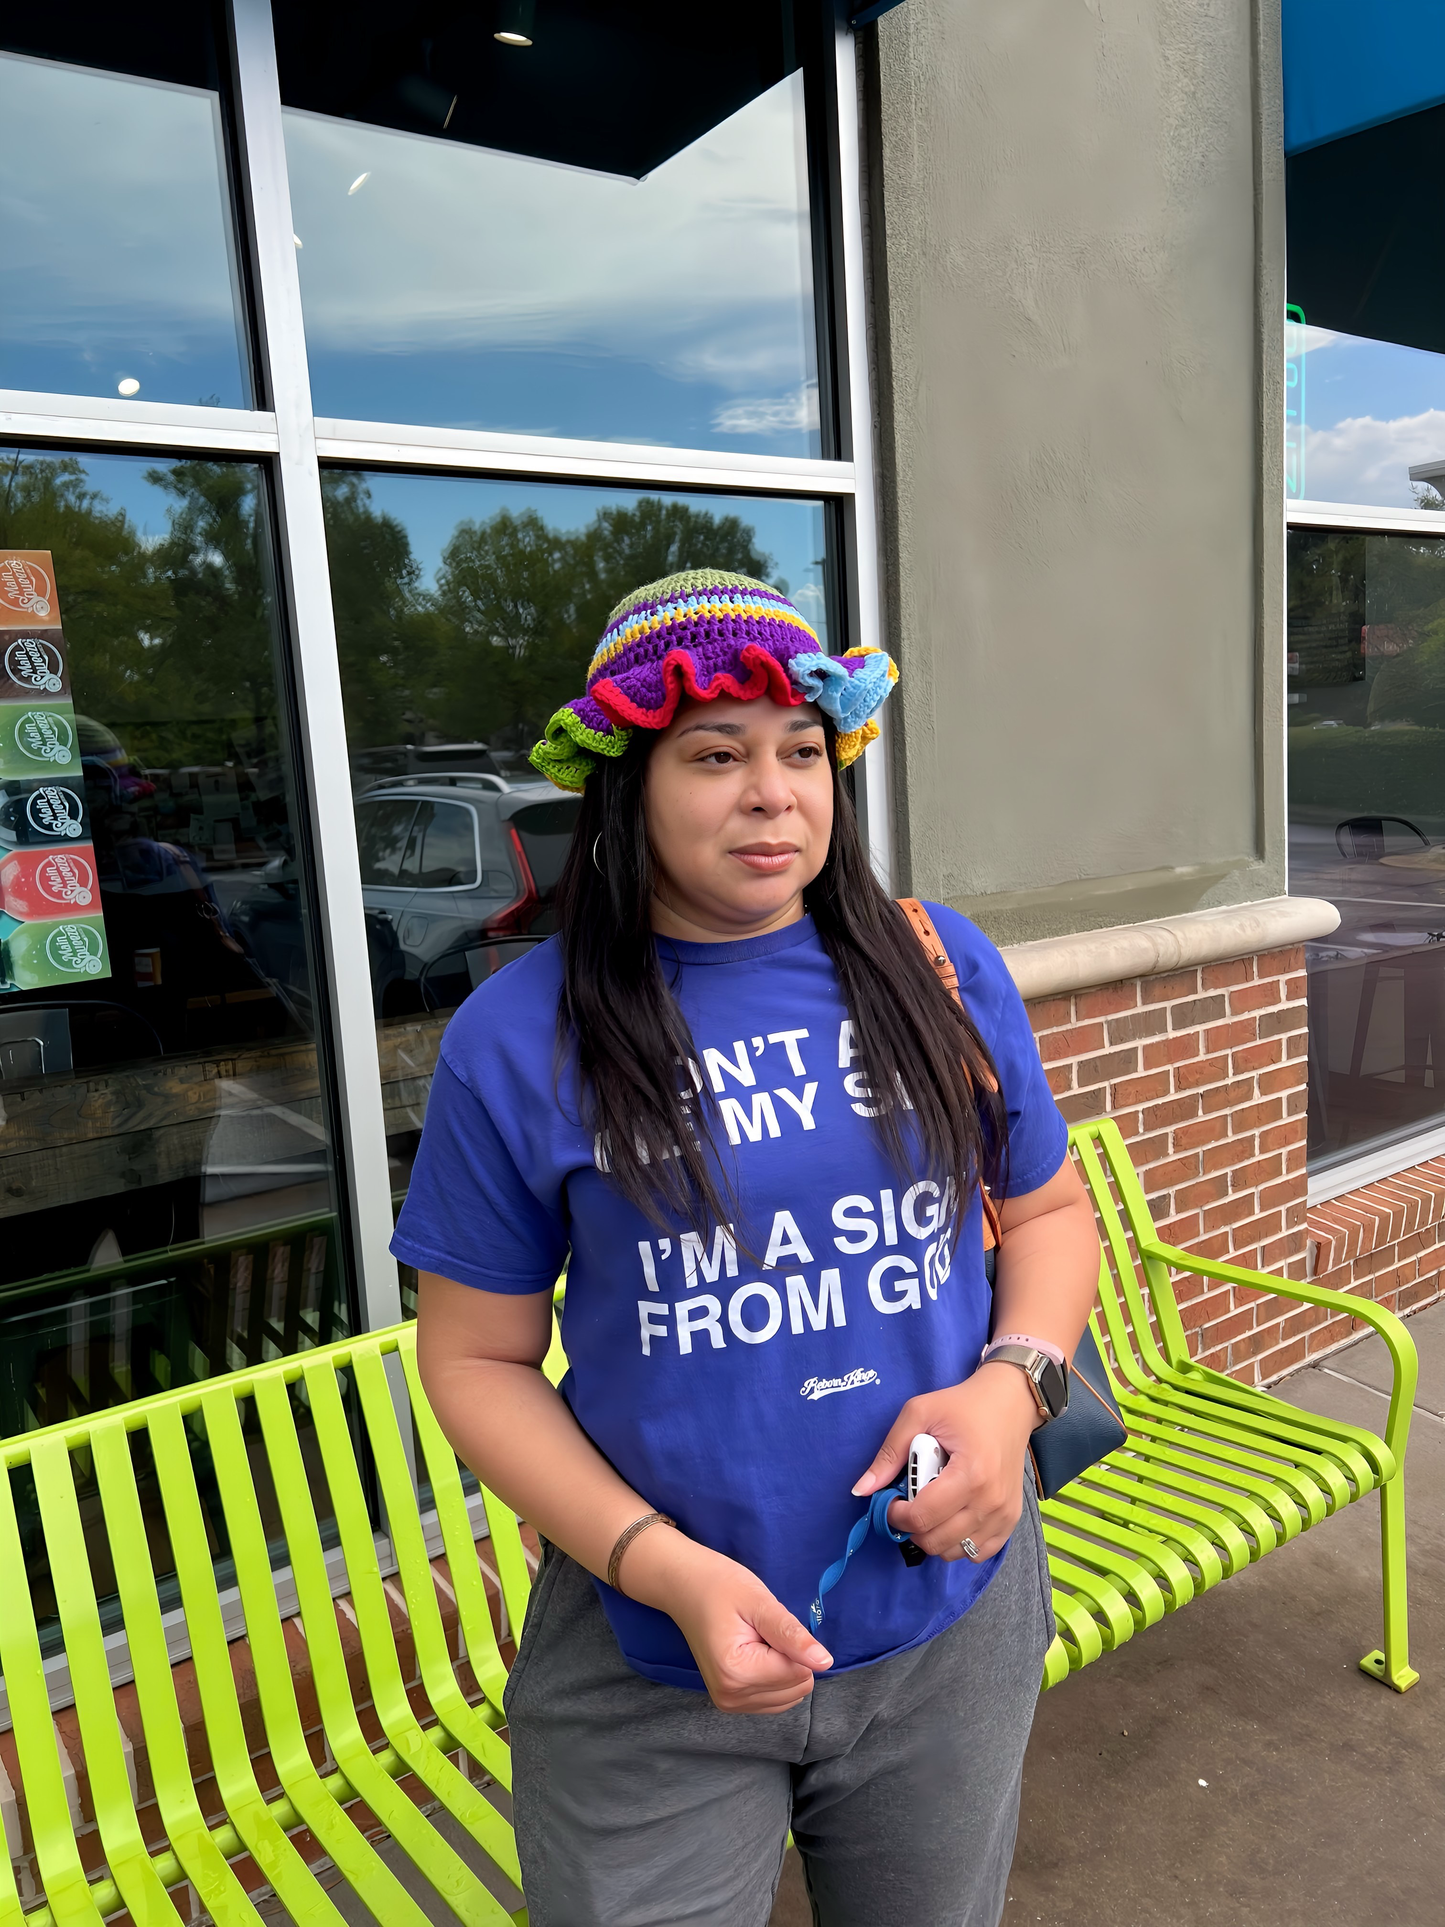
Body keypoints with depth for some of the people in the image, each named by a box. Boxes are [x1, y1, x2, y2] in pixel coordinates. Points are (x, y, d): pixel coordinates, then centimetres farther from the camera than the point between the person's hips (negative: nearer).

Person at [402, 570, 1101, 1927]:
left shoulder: (941, 968, -4)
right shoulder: (518, 1040, -13)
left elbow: (1047, 1208, 7)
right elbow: (478, 1360, -6)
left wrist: (1011, 1385, -12)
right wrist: (662, 1566, -18)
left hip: (952, 1635, 4)